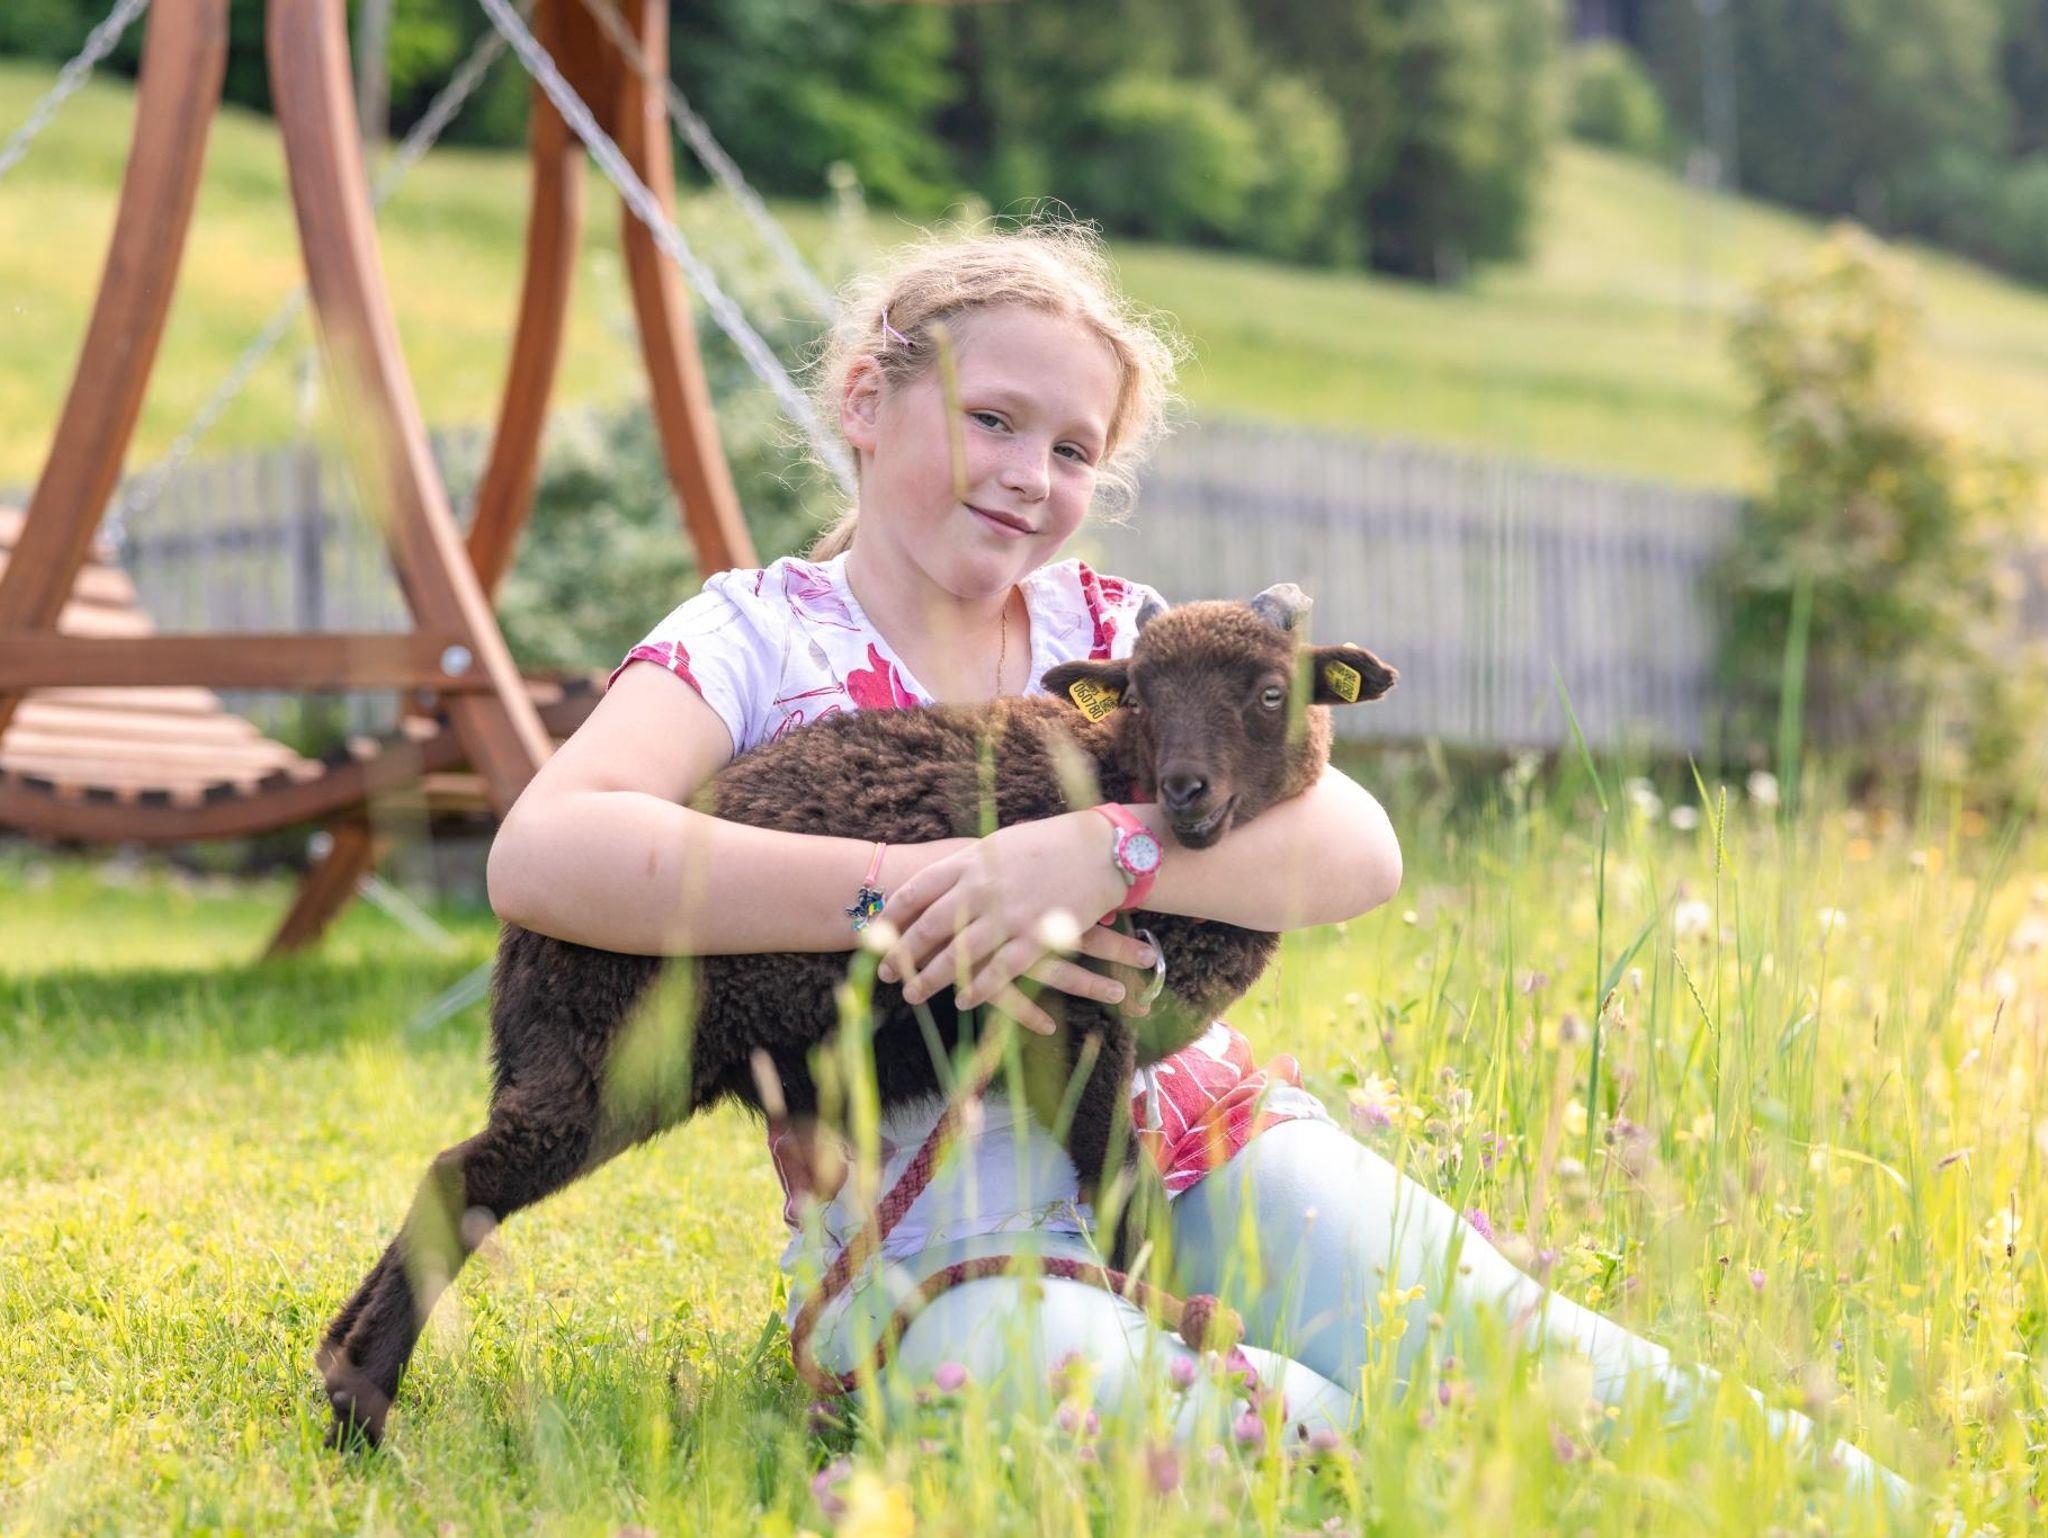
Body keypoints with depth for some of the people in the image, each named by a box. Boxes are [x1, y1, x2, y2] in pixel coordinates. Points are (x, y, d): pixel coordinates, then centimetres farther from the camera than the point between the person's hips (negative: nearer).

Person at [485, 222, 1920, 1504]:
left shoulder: (1116, 629, 12)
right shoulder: (756, 638, 3)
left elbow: (1358, 851, -5)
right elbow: (543, 855, -18)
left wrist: (1105, 852, -25)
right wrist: (911, 890, -23)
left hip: (1198, 1134, 3)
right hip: (937, 1224, -3)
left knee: (1475, 1328, -24)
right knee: (1113, 1420, -36)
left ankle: (1853, 1496, -18)